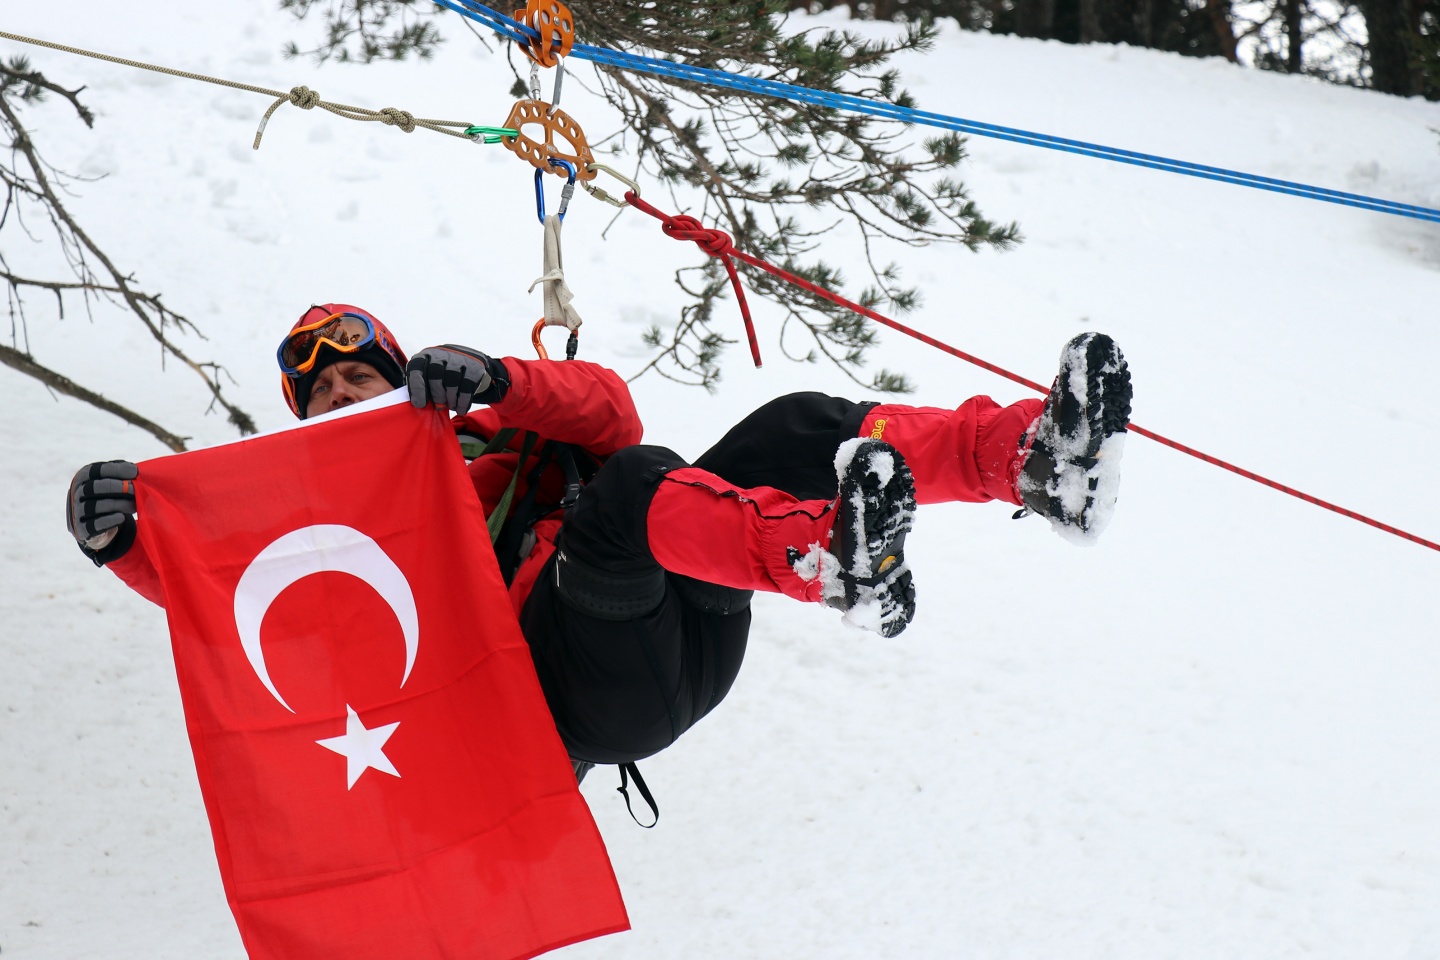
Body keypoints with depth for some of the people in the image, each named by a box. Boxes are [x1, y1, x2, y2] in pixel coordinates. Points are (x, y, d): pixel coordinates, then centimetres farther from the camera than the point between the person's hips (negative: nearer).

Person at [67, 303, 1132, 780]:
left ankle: (1038, 454, -30)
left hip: (688, 635, 5)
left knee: (794, 430, -10)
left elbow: (609, 412, 14)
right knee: (625, 489, -33)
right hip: (570, 694, -5)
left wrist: (498, 382, -3)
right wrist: (118, 536, -13)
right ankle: (832, 557, -60)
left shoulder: (481, 436, 32)